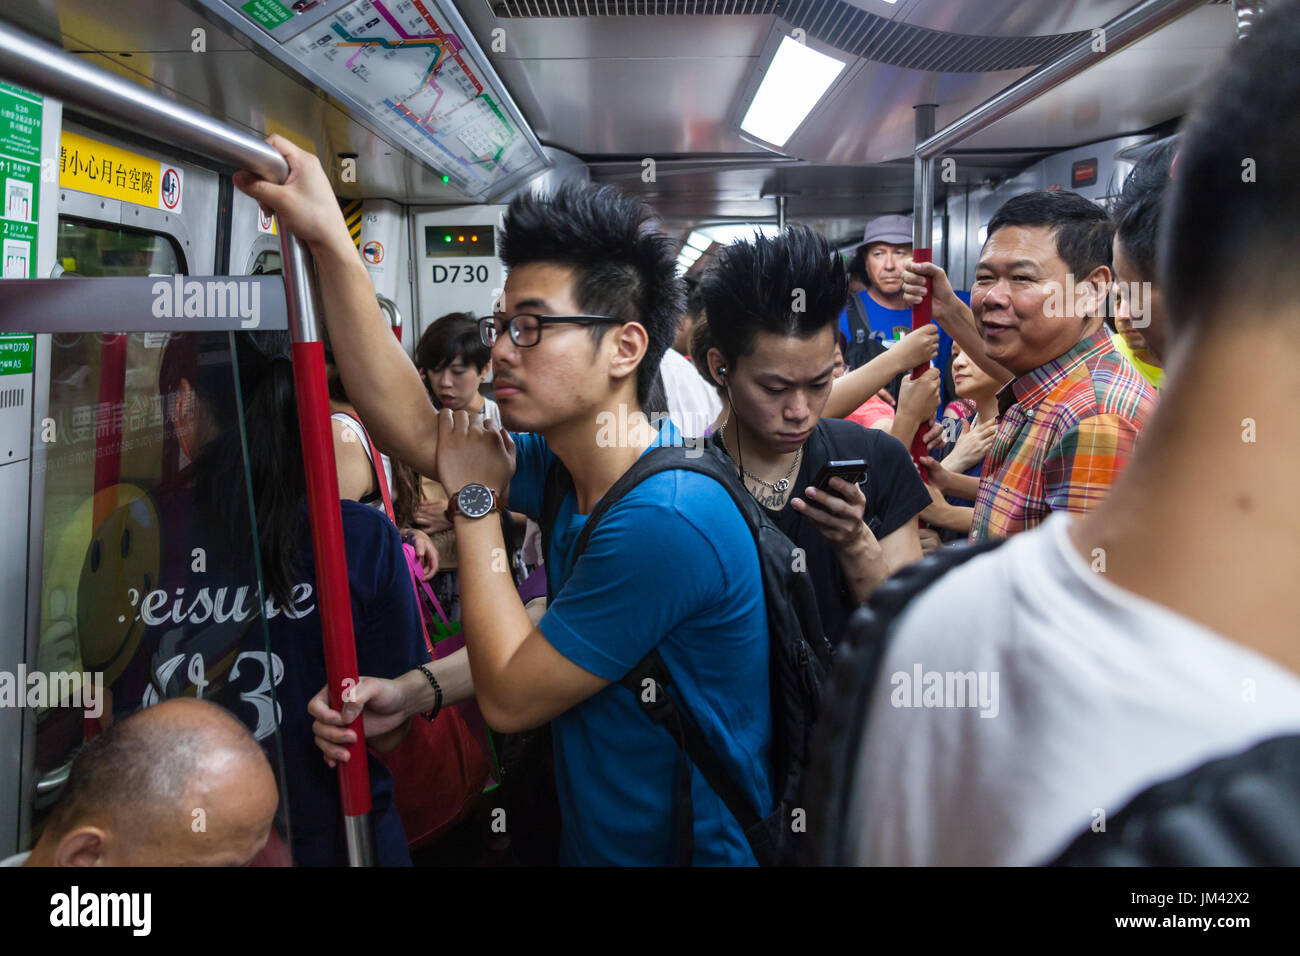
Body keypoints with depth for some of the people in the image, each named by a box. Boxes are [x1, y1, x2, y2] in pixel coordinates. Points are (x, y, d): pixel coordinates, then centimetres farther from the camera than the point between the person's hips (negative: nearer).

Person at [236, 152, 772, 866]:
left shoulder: (664, 523, -29)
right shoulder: (564, 469, -4)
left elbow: (508, 699, -21)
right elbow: (412, 429, -3)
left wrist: (475, 500, -13)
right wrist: (328, 240, -7)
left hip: (682, 847, -7)